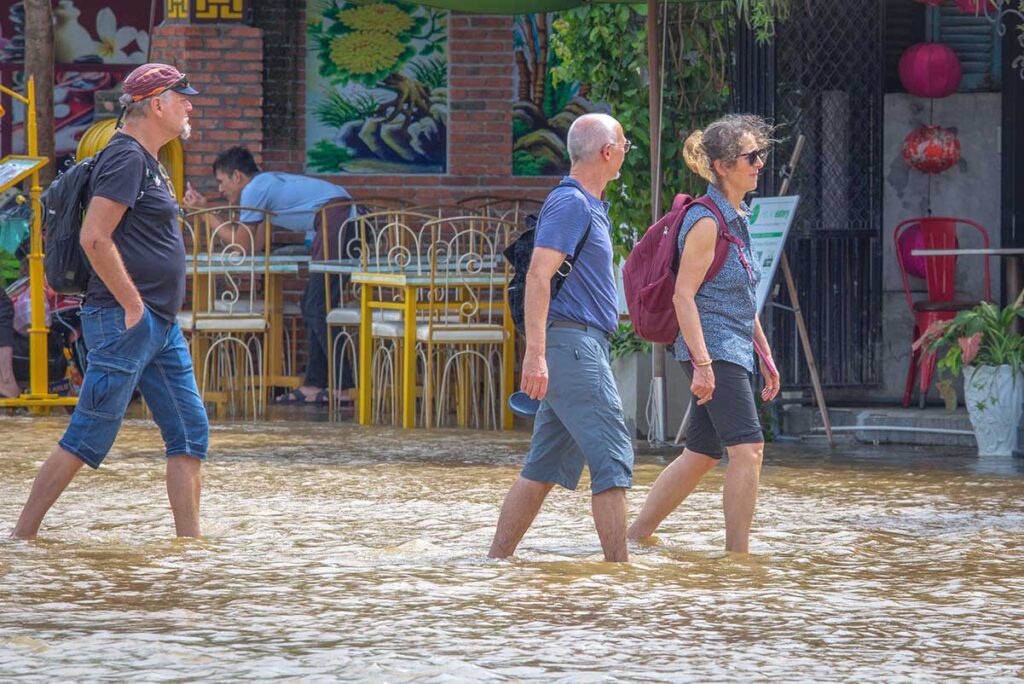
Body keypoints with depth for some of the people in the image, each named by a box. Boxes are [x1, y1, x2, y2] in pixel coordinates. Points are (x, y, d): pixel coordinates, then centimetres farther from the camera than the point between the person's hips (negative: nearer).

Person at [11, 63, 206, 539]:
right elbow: (95, 237, -22)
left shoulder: (148, 161, 18)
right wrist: (133, 306, -19)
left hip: (160, 326, 10)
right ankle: (21, 539, -3)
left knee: (191, 433, 7)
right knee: (87, 440, -8)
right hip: (124, 321, -10)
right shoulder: (126, 157, -13)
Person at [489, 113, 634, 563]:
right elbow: (538, 275, -19)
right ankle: (619, 567, -13)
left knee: (545, 467, 9)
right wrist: (535, 353, -27)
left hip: (581, 348, 10)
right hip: (573, 344, -10)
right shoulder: (570, 203, -11)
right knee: (612, 457, -12)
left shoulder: (588, 206, 20)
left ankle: (497, 560, 11)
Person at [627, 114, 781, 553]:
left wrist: (765, 356, 23)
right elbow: (684, 295, -17)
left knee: (702, 454, 12)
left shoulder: (736, 219, 16)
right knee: (748, 448, -14)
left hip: (733, 351, 10)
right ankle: (737, 554, -13)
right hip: (712, 351, -10)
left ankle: (636, 535, 19)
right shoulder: (706, 221, -13)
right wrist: (702, 364, -22)